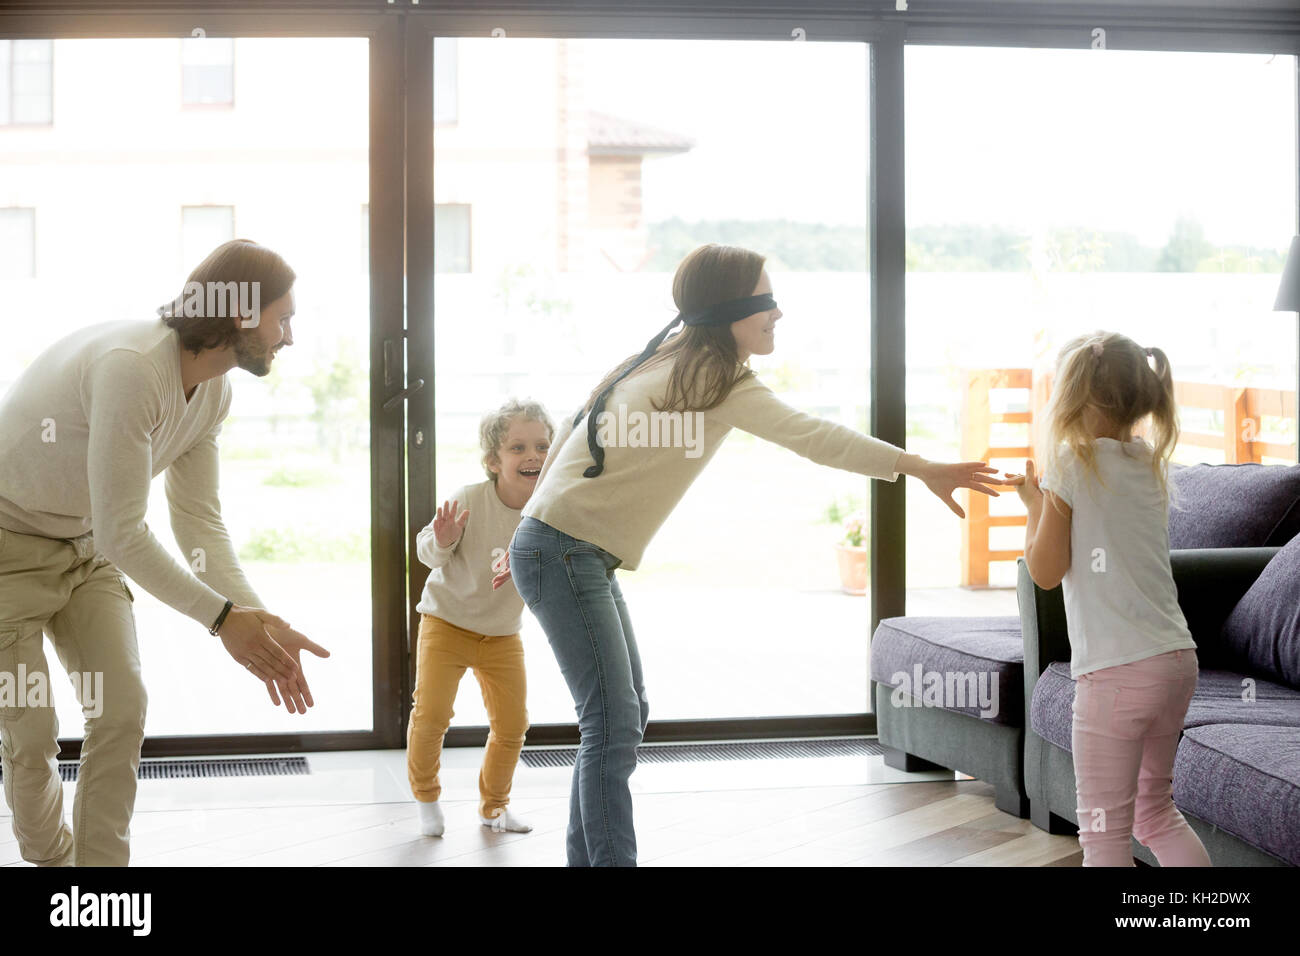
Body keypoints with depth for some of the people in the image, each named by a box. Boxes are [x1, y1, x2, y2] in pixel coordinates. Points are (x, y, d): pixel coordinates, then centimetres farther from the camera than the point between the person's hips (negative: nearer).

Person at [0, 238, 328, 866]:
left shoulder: (214, 391, -3)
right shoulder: (131, 368, -33)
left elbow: (198, 519, -3)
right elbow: (120, 534, -31)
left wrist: (259, 619, -17)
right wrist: (222, 618, -26)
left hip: (84, 548, 8)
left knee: (122, 709, -3)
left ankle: (100, 861, 7)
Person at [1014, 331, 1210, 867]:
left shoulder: (1072, 462, -9)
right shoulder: (1151, 466, 11)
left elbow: (1046, 572, -6)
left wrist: (1034, 504, 8)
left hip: (1116, 671, -8)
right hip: (1177, 661, 8)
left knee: (1105, 832, -1)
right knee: (1156, 812, 22)